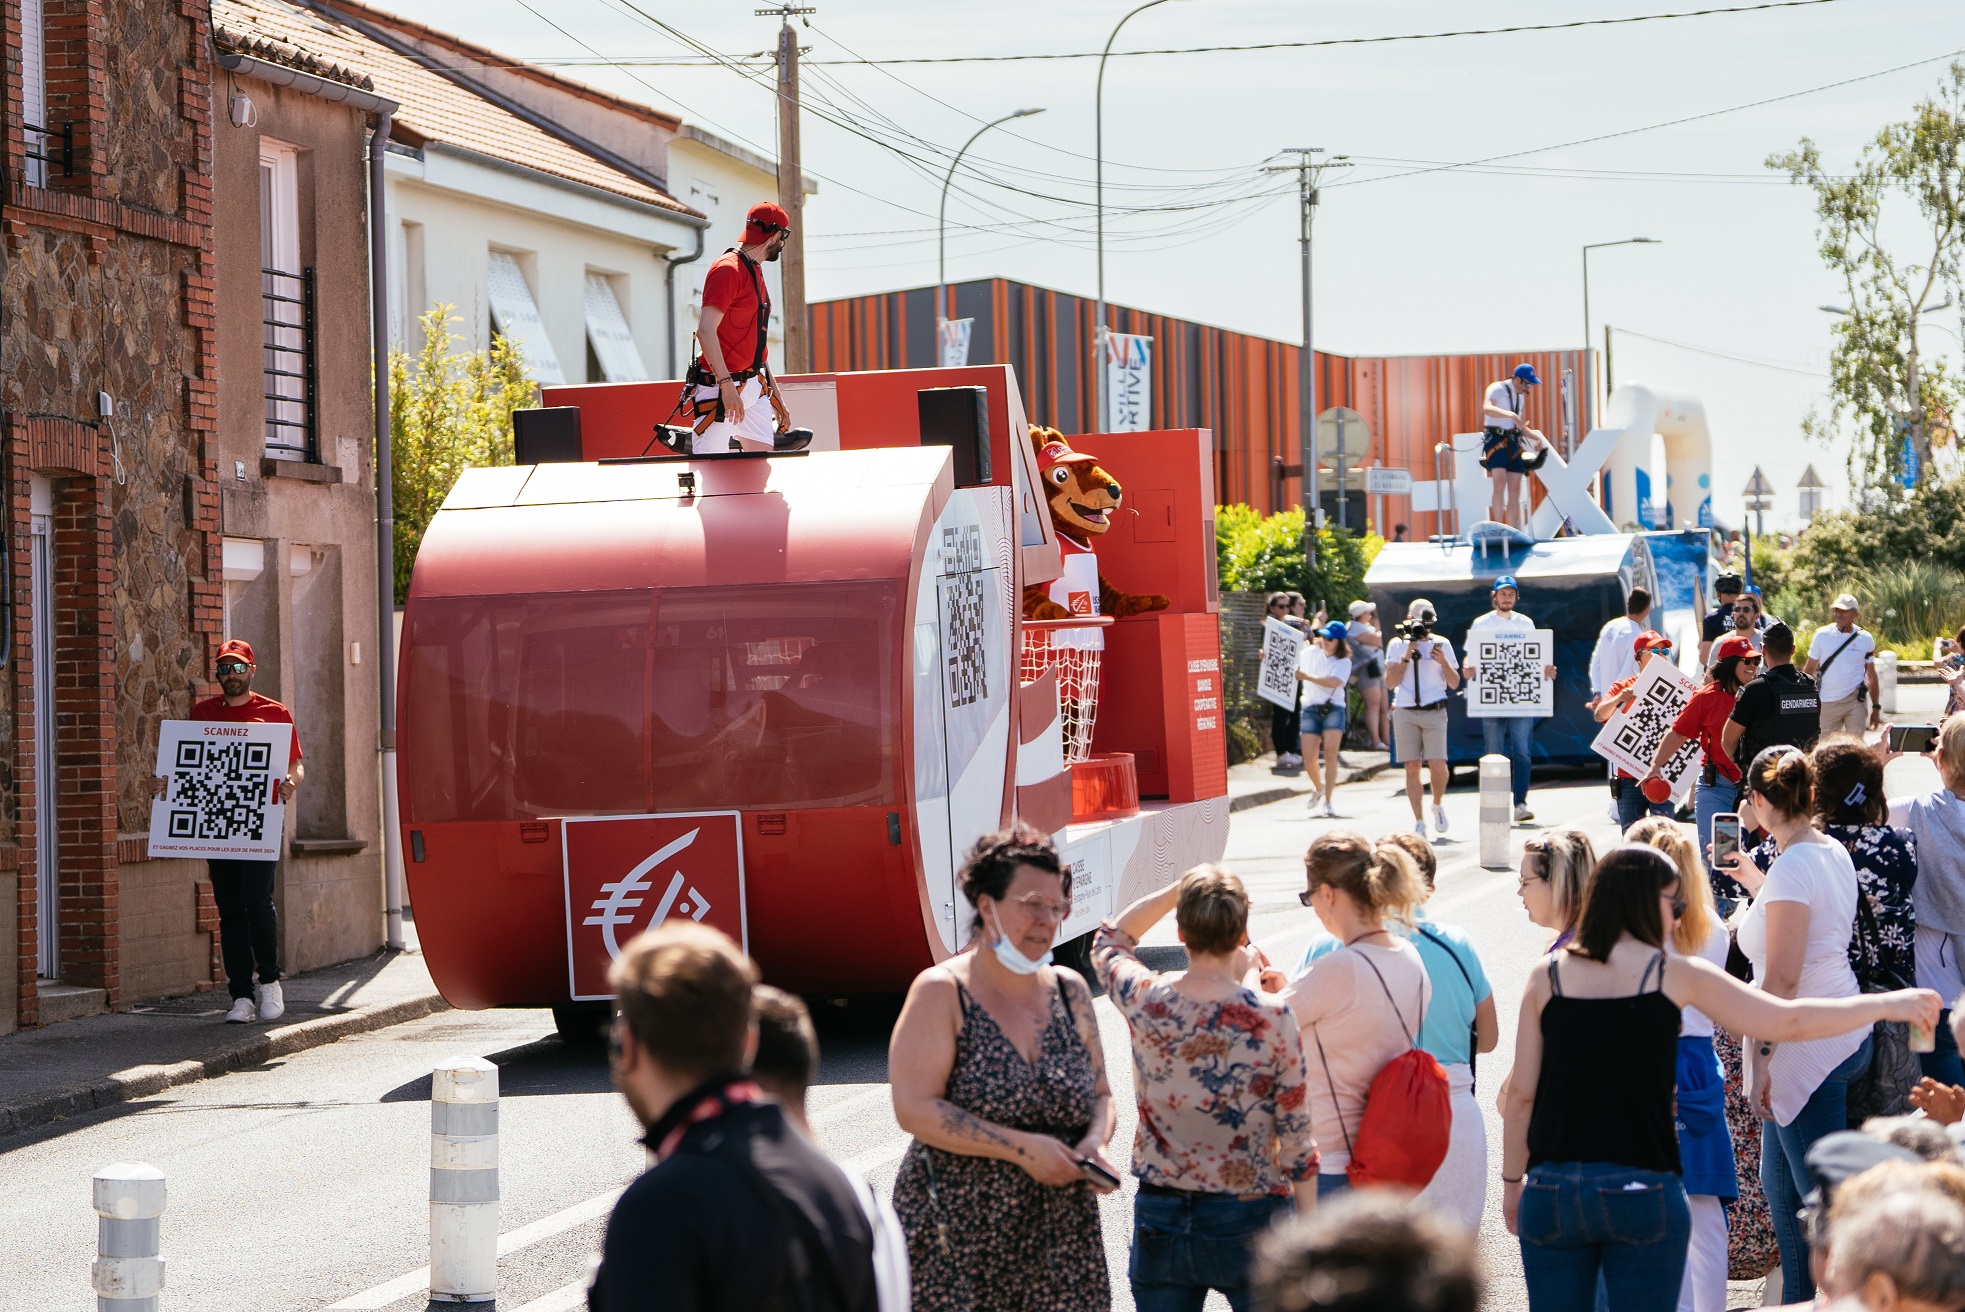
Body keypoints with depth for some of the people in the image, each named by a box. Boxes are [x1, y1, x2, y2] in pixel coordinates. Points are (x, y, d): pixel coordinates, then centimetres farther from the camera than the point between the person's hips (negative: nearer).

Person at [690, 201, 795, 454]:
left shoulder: (755, 272, 18)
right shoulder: (728, 269, -11)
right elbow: (706, 331, -21)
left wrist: (776, 396, 23)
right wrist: (727, 385, -28)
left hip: (754, 387, 9)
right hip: (719, 386, -9)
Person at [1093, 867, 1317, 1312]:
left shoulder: (1144, 1001, -8)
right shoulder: (1271, 1017, -14)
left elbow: (1108, 942, 18)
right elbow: (1295, 1135, -7)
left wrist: (1176, 891, 10)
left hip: (1159, 1217, 3)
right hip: (1247, 1220, -2)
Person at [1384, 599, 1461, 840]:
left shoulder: (1442, 644, 8)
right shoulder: (1397, 645, 6)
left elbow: (1454, 684, 9)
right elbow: (1390, 681, 0)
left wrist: (1444, 662, -8)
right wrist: (1406, 657, -10)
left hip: (1434, 711, 0)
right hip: (1405, 712, 0)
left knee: (1438, 763, -12)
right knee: (1412, 766, -1)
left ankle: (1438, 804, 16)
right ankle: (1419, 822, 5)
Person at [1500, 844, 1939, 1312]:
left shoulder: (1548, 975, 3)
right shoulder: (1674, 974, -1)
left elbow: (1521, 1093, 4)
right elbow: (1788, 1022, 2)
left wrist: (1511, 1182, 16)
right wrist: (1888, 1004, 12)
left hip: (1553, 1190, 2)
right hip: (1642, 1191, -2)